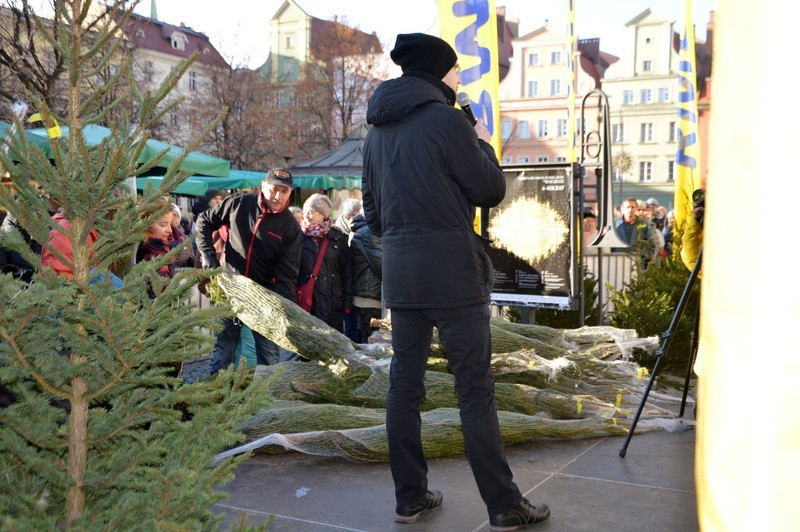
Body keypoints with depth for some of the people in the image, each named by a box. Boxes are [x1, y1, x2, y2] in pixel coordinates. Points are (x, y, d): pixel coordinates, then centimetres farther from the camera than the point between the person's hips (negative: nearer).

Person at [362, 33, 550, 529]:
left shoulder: (378, 130, 13)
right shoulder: (446, 119, -9)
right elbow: (491, 190, -5)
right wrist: (485, 145, 11)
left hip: (398, 268, 7)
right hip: (450, 266, -7)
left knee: (405, 382, 9)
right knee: (475, 386, -3)